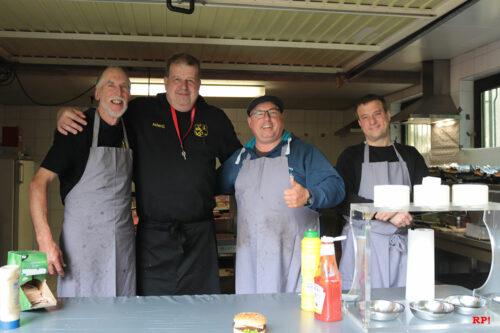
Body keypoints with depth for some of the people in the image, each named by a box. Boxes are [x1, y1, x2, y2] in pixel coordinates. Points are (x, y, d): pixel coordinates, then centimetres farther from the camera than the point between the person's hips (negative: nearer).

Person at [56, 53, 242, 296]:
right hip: (153, 236, -1)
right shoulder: (140, 112, 4)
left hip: (200, 233, 2)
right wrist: (66, 116, -3)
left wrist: (214, 185, 7)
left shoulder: (215, 119, 9)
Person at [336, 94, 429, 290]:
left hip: (402, 243, 2)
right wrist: (386, 212, -19)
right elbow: (344, 200, -8)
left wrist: (401, 210, -17)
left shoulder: (409, 155, 13)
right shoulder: (350, 156, 5)